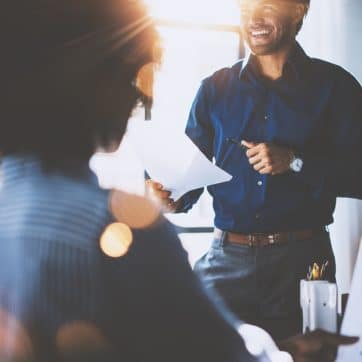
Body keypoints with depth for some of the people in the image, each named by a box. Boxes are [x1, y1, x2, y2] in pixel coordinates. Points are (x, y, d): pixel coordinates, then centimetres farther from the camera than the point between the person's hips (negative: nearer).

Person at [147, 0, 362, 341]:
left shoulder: (334, 86, 2)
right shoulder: (215, 89, 9)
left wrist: (295, 162, -15)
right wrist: (176, 198, -11)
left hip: (302, 260, -1)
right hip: (228, 258, 2)